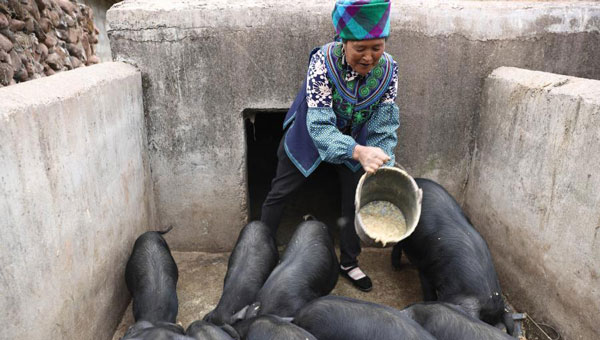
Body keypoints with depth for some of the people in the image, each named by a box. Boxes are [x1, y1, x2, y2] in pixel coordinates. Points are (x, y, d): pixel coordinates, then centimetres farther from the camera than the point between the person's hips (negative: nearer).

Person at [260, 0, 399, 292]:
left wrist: (382, 167, -38)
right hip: (309, 137, -2)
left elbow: (384, 129, -21)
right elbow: (319, 126, -40)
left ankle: (349, 263, 31)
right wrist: (359, 152, -56)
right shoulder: (323, 61, -34)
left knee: (356, 198, 8)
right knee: (279, 193, 6)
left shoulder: (388, 70, -22)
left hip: (355, 140, 3)